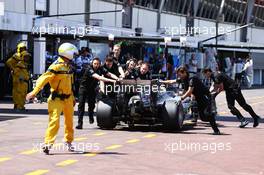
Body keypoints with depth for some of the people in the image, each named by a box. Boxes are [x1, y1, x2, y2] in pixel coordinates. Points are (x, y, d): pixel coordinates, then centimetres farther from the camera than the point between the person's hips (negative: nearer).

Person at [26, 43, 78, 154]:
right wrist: (34, 92, -31)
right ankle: (48, 143, -12)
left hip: (68, 99, 8)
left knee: (69, 121, 18)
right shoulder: (56, 66, -17)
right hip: (56, 99, -8)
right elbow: (43, 79, -23)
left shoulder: (68, 66, 11)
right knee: (54, 121, -15)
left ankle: (68, 142, 35)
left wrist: (72, 98, 27)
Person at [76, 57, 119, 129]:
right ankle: (80, 123, -12)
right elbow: (98, 77, -38)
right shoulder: (89, 70, -27)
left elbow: (109, 74, -11)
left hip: (92, 88, 5)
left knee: (92, 104, 2)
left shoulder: (101, 69, -7)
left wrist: (117, 79, -31)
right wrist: (111, 80, -45)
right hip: (84, 88, -5)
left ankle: (91, 117, 31)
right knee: (81, 105, -12)